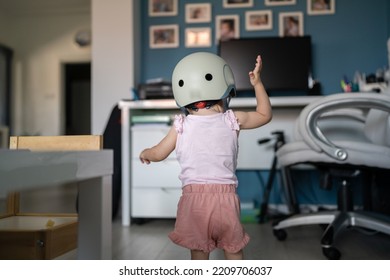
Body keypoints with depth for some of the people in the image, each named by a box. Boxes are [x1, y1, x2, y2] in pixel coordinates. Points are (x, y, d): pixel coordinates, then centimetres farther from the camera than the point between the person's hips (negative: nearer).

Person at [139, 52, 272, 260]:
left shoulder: (181, 125, 1)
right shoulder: (233, 120, 2)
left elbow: (158, 154, 11)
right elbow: (265, 115, 18)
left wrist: (144, 153, 33)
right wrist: (257, 83, 21)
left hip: (193, 197, 0)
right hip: (226, 196, 1)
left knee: (199, 253, 12)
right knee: (234, 251, 15)